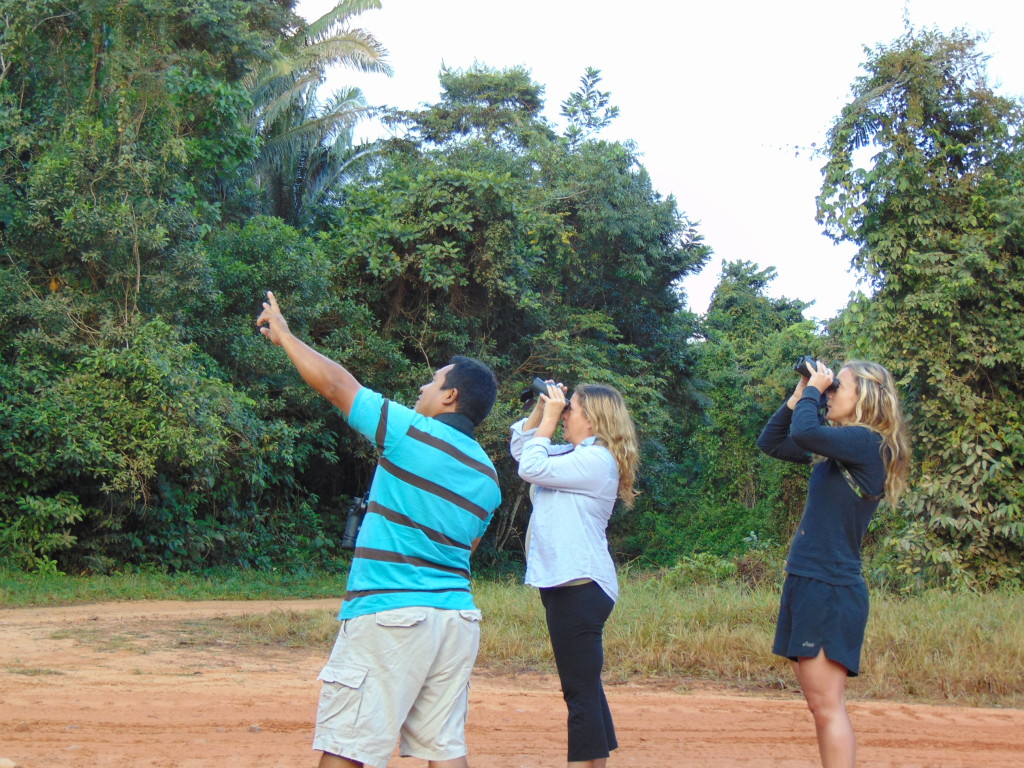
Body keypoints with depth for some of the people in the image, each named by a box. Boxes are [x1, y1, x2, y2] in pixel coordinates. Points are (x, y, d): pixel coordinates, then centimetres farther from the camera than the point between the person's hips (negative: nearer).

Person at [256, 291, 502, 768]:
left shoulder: (412, 433, -7)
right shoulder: (487, 476, 12)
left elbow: (336, 384, -1)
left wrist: (283, 335, 13)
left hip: (390, 616, -7)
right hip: (459, 618, 7)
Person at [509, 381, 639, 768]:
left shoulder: (597, 460, -13)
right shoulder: (575, 455, 16)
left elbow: (532, 468, -19)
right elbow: (520, 446, 26)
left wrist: (549, 419, -9)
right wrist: (541, 409, 12)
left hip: (580, 586, -11)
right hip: (566, 582, 11)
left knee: (581, 688, -10)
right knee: (584, 684, 16)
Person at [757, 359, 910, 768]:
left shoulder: (867, 443, -12)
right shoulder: (838, 448, 14)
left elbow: (804, 432, -29)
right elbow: (771, 442, 22)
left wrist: (814, 389, -11)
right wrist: (799, 394, 12)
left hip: (832, 590, -9)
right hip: (806, 582, 9)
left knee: (827, 704, -8)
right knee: (820, 703, 12)